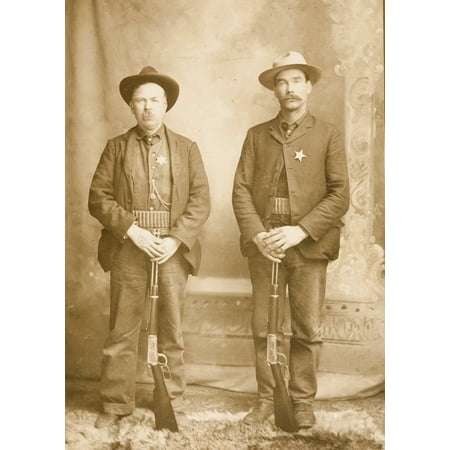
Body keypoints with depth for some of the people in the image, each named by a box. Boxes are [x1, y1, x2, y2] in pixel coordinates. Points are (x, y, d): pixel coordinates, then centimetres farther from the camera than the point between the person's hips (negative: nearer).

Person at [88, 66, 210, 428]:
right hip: (127, 249, 0)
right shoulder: (117, 147, 9)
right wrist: (132, 230, -12)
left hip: (172, 248, 1)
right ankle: (115, 405, 15)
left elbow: (201, 200, 2)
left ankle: (173, 403, 19)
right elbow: (99, 198, 1)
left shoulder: (187, 148, 11)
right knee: (122, 331, 3)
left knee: (172, 331, 7)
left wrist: (176, 239, -11)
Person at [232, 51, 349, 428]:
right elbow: (241, 189, 4)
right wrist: (257, 234, -11)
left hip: (308, 245, -1)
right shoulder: (257, 136, 12)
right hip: (264, 245, 2)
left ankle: (303, 402, 18)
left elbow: (340, 195, -3)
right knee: (262, 328, 6)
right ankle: (267, 399, 20)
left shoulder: (327, 135, 6)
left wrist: (300, 231, -14)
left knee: (307, 330, 3)